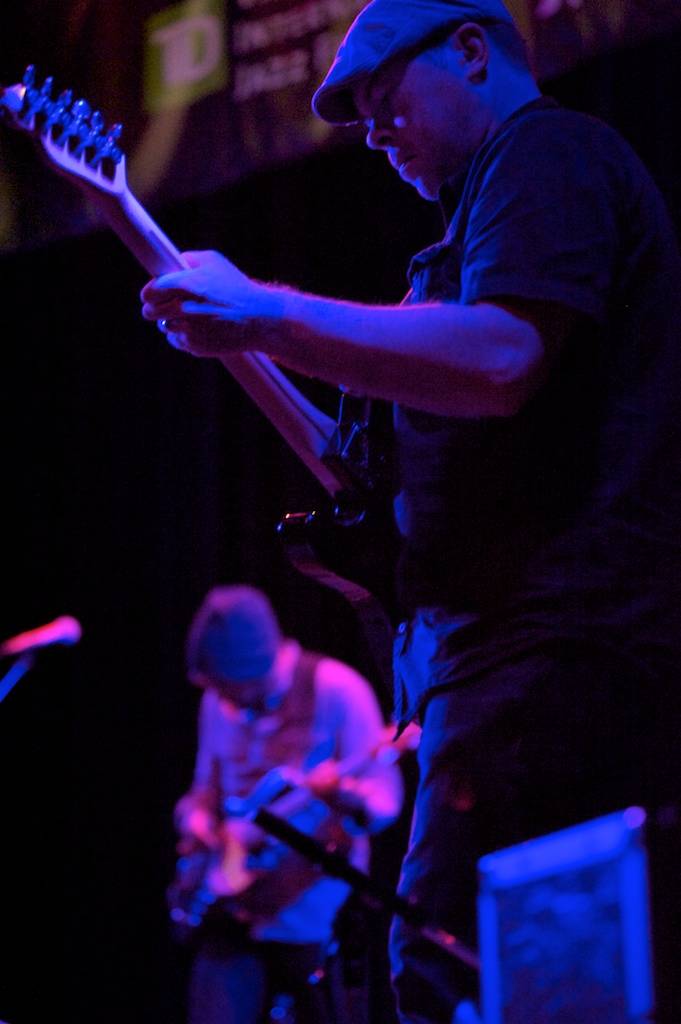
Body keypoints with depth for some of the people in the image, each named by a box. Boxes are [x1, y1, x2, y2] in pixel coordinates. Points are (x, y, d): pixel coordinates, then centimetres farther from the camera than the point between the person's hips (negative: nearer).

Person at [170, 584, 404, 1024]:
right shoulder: (219, 702, 9)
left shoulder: (335, 691, -9)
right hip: (235, 911, 5)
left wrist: (342, 793, -35)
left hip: (315, 911, -5)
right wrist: (197, 818, 0)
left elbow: (385, 797, -13)